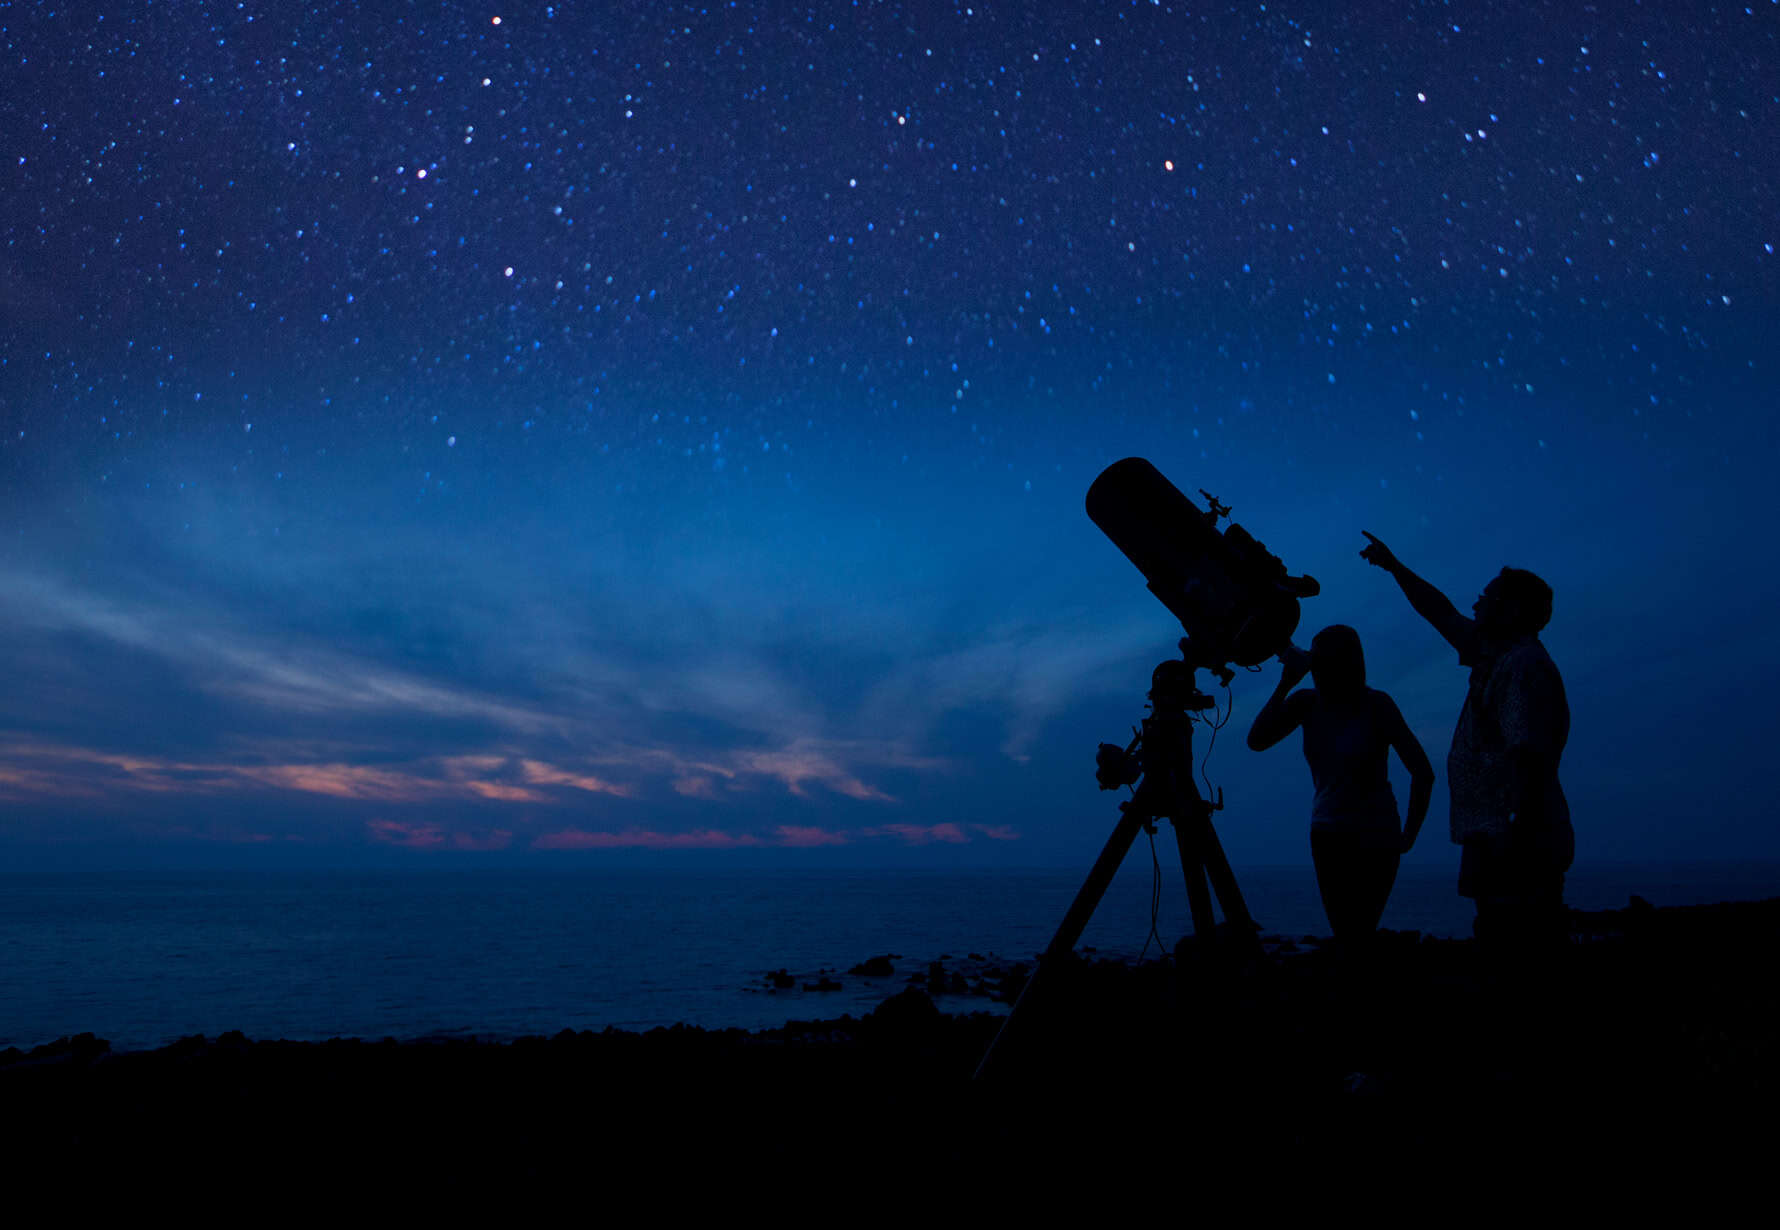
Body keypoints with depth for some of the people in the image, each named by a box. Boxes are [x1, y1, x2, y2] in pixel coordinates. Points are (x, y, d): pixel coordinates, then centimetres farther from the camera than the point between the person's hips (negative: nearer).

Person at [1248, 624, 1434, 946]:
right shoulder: (1306, 702, -3)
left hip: (1374, 837, -4)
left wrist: (1409, 835, -9)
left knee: (1359, 935, -8)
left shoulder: (1376, 704, -15)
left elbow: (1423, 773, -14)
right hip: (1327, 834, 4)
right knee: (1343, 934, 9)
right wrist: (1285, 684, -18)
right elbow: (1256, 741, -16)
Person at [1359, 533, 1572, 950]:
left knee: (1517, 944, -9)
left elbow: (1530, 755, -22)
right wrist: (1394, 567, 35)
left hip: (1512, 840, -10)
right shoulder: (1496, 653, 16)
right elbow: (1443, 615, 29)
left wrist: (1518, 833, -27)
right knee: (1505, 943, 10)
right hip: (1494, 837, 10)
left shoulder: (1526, 664, -13)